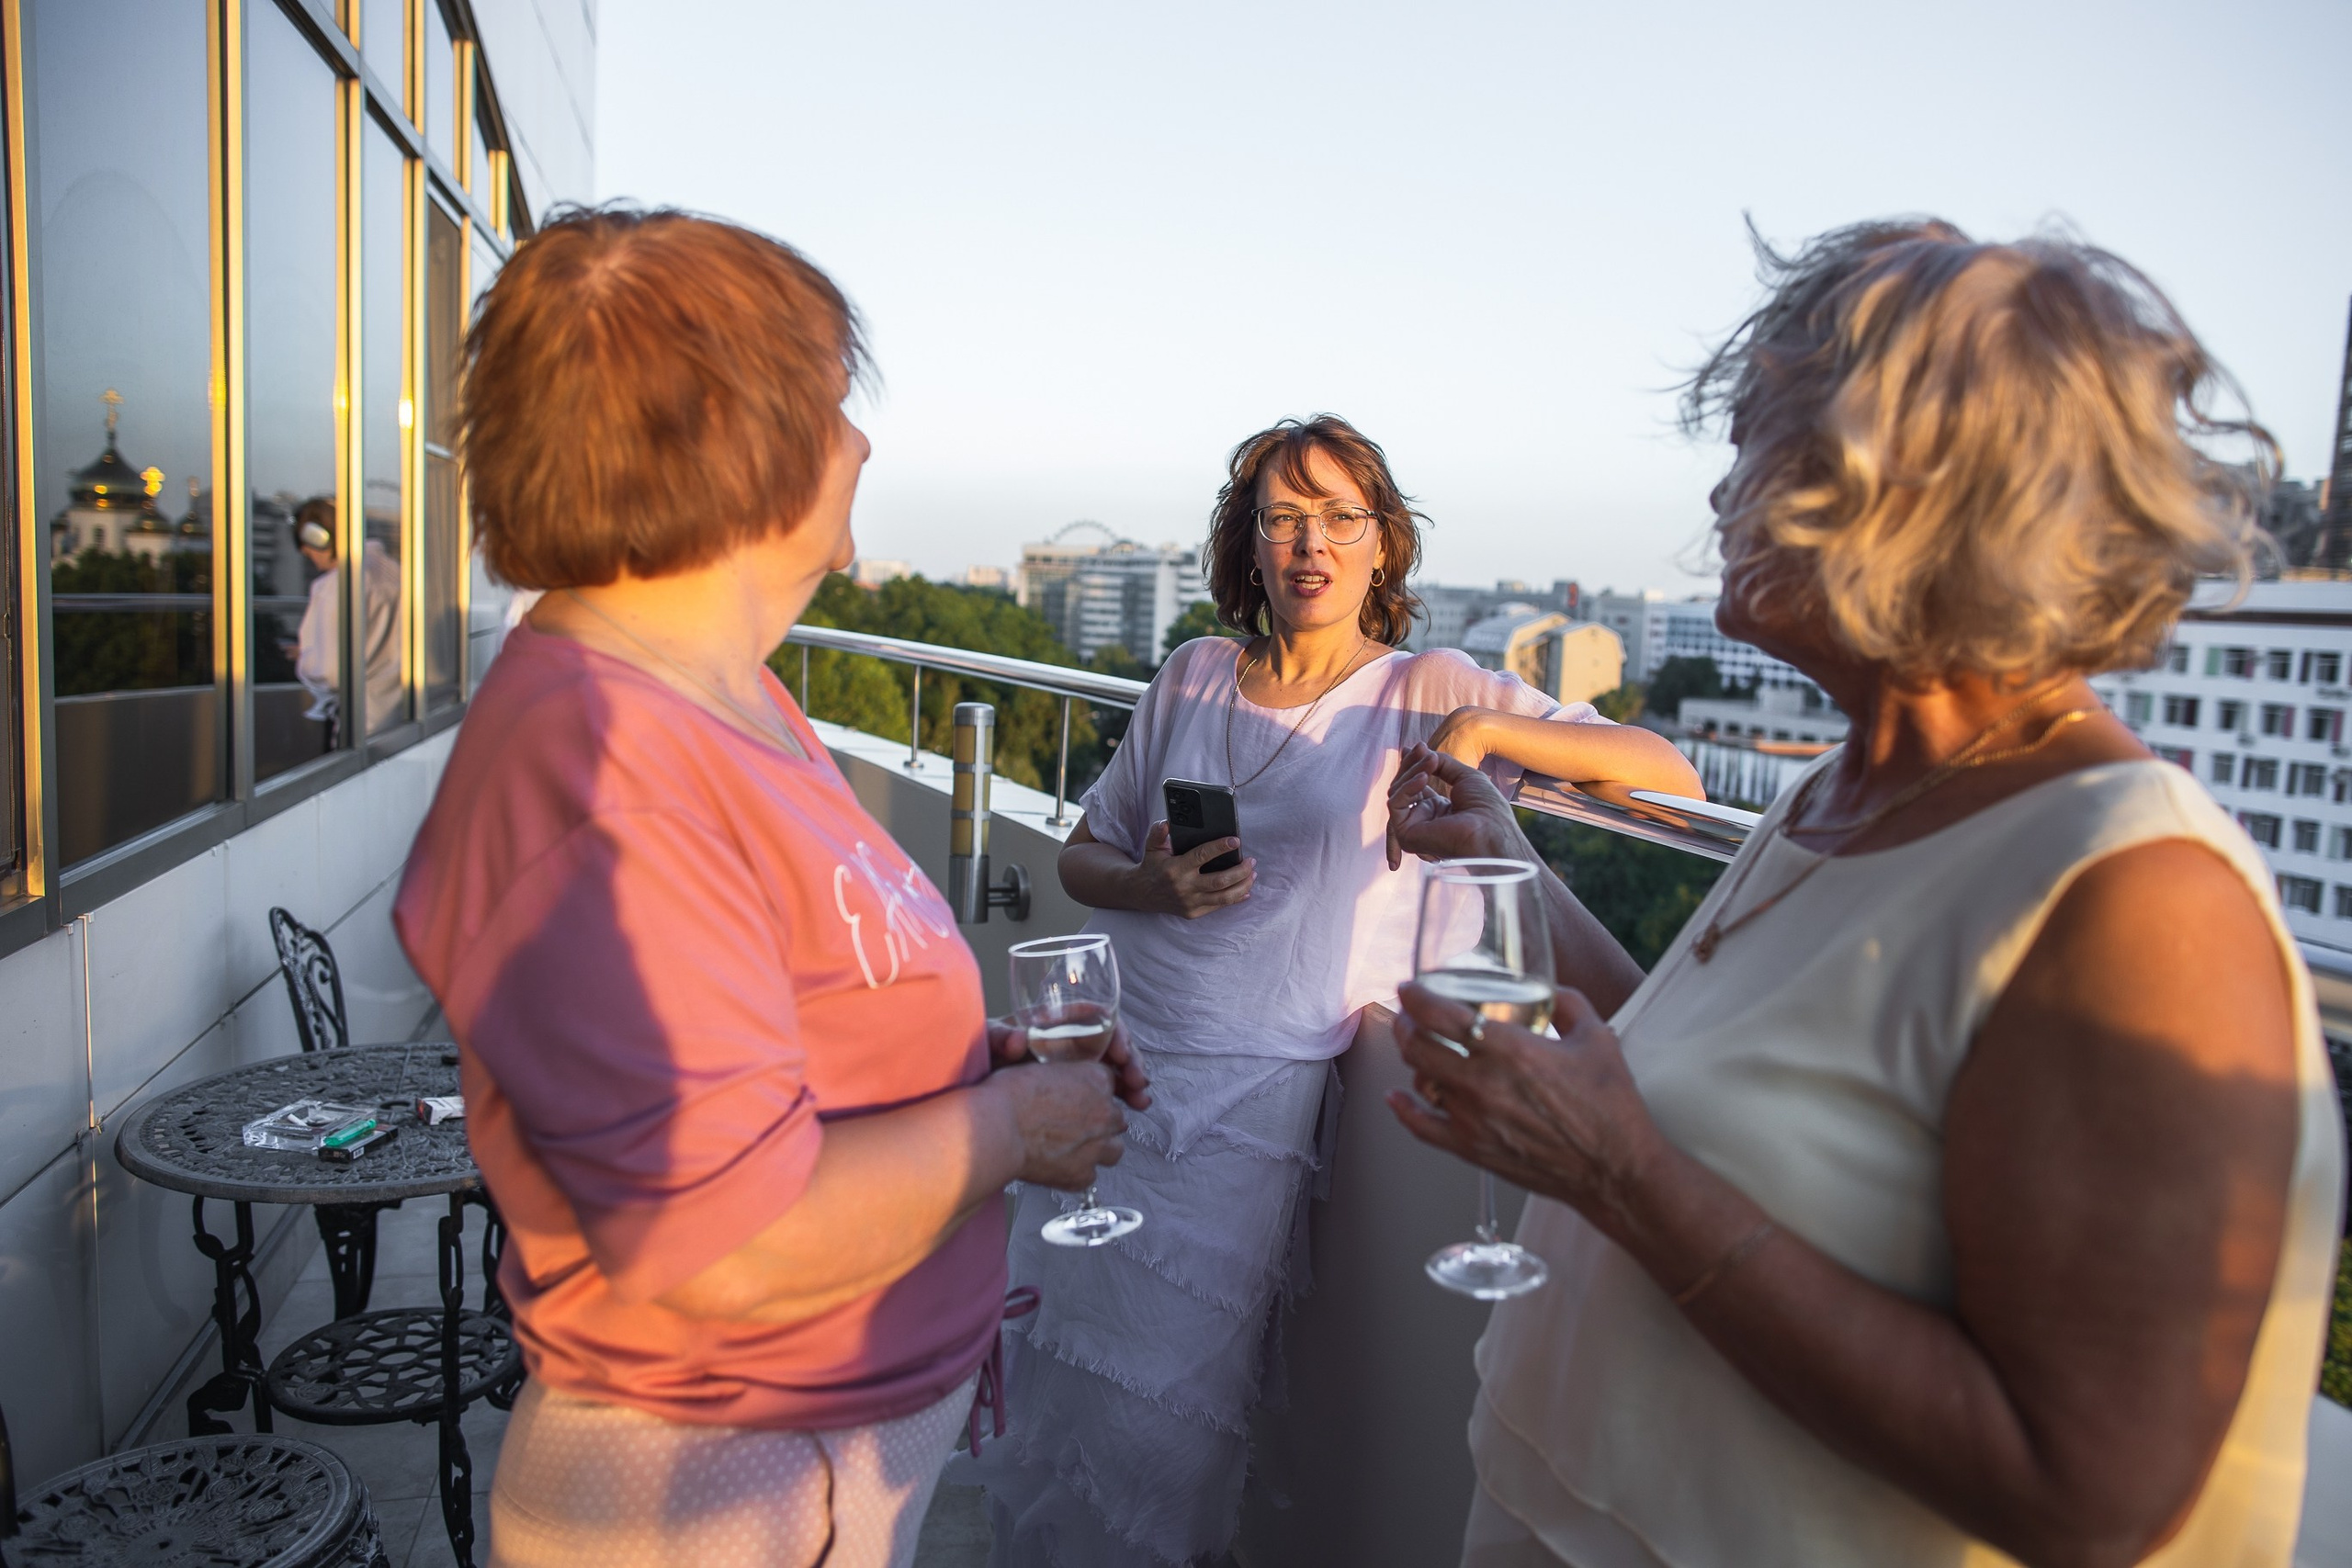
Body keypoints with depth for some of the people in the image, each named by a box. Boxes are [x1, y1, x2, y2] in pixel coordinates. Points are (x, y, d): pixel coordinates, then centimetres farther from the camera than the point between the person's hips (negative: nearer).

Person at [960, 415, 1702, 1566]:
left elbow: (1669, 776, -9)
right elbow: (1083, 853, 15)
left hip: (1250, 1093, -4)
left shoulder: (1430, 694, -2)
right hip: (1109, 1060, 4)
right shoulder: (1192, 678, 8)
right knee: (1043, 1364, 13)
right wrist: (1150, 887, -8)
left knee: (1160, 1407, 1)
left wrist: (1483, 730, -23)